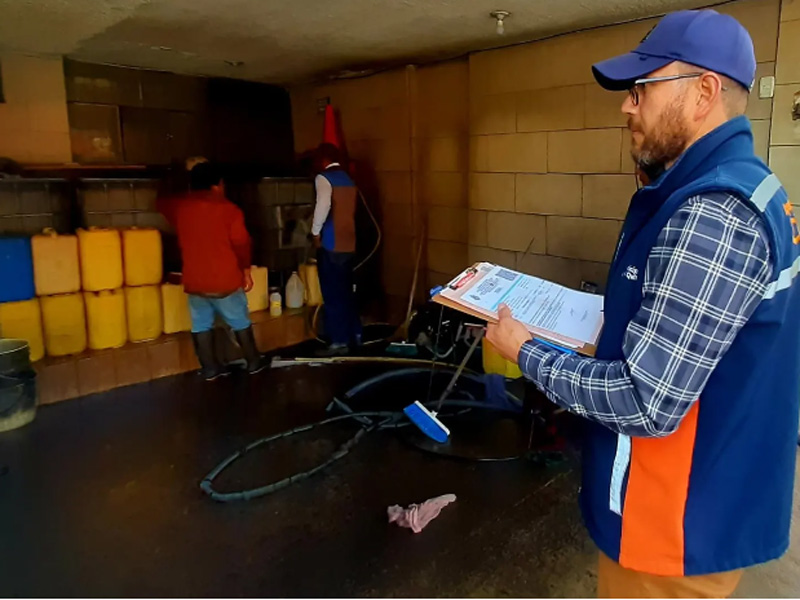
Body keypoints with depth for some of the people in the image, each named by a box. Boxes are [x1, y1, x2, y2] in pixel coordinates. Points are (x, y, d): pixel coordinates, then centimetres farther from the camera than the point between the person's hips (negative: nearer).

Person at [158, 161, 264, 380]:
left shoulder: (180, 206, 2)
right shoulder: (228, 208, -8)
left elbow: (162, 202, 25)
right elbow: (241, 244, -7)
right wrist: (246, 271, 6)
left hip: (195, 281, 3)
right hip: (226, 280, -3)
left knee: (201, 325, 14)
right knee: (241, 323, 12)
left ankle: (210, 369, 21)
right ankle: (254, 362, 23)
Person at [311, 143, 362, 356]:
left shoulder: (324, 178, -7)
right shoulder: (348, 179, 17)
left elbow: (323, 206, -23)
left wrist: (316, 232, -11)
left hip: (331, 244, -8)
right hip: (349, 243, 8)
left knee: (333, 295, -2)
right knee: (346, 291, 16)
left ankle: (339, 342, 2)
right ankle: (355, 335, 24)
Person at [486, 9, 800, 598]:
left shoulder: (712, 214, -28)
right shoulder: (739, 185, 6)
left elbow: (645, 404, -30)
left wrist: (527, 352, -17)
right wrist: (595, 319, 6)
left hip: (683, 516, -9)